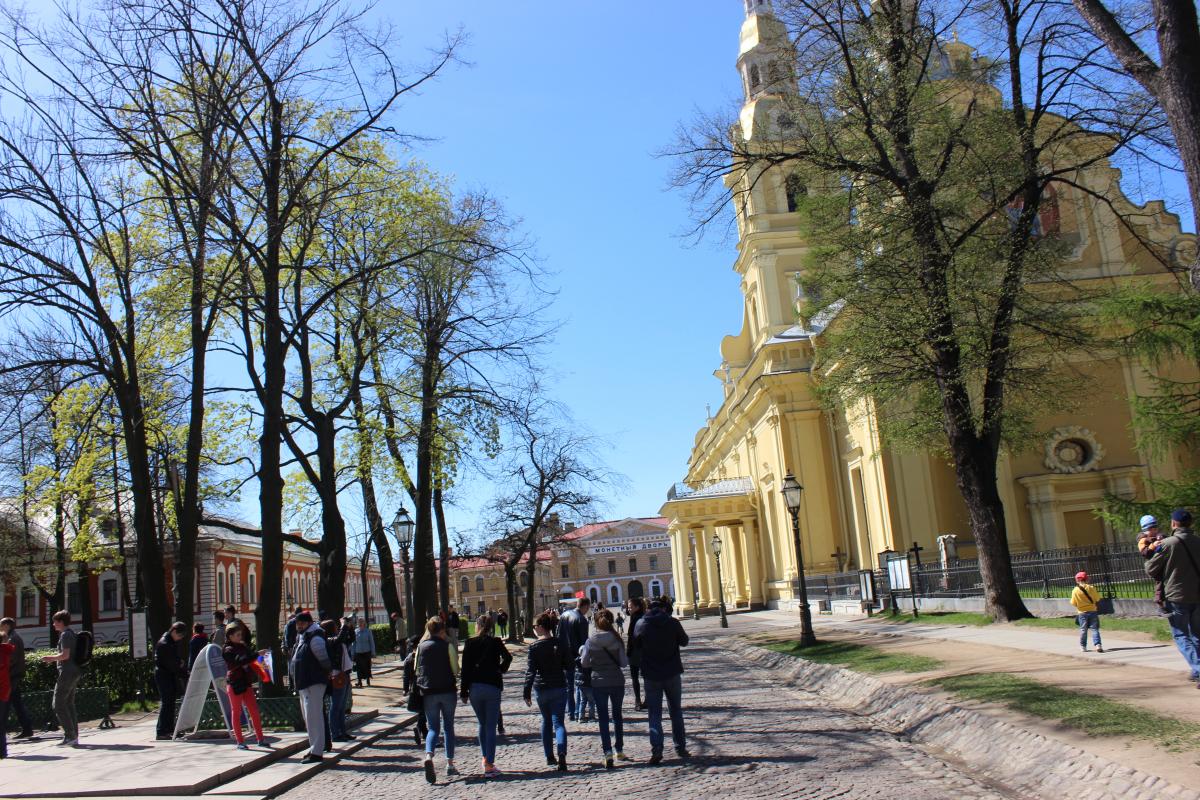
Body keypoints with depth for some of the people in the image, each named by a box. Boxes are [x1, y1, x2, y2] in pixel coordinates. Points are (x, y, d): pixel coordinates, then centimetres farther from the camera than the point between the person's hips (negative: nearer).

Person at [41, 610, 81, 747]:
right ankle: (74, 737, 11)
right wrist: (54, 657, 20)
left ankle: (69, 735, -8)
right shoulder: (71, 634, 17)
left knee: (59, 704, -5)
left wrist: (51, 658, -7)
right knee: (69, 704, 12)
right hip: (74, 673, 10)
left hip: (67, 673, -10)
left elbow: (65, 655, -21)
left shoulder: (65, 635, -13)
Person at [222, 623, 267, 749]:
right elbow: (239, 661, -25)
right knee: (236, 712, 3)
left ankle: (260, 739, 9)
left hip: (246, 683, 6)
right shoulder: (227, 650, -8)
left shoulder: (243, 646, 12)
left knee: (254, 711, 4)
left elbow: (250, 661, 18)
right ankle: (240, 741, 9)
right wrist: (256, 655, -31)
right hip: (234, 684, -6)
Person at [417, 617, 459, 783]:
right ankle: (450, 764, 13)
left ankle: (428, 756, -20)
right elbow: (455, 669, -2)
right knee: (449, 726, 12)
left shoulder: (421, 647, 2)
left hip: (428, 692, 2)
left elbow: (416, 669, 9)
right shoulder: (447, 646, -6)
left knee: (433, 728, 7)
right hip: (447, 690, -2)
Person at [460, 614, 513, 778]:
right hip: (492, 687, -2)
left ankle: (485, 758, 21)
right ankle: (489, 766, -4)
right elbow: (507, 657, -15)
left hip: (474, 687, 2)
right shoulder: (495, 642, 0)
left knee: (482, 724, 20)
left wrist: (464, 691, 3)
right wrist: (500, 670, 6)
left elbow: (465, 668, 0)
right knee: (491, 726, 0)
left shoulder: (470, 643, 2)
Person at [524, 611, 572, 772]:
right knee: (558, 721, -1)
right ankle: (561, 753, -24)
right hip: (559, 687, 1)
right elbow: (569, 663, 4)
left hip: (542, 689, -1)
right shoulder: (559, 643, -1)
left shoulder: (534, 647, -9)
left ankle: (550, 757, 22)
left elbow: (531, 671, -12)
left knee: (546, 721, 18)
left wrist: (527, 692, -9)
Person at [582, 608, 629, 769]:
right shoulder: (617, 640, -8)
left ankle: (608, 752, -8)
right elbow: (624, 662, -8)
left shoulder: (591, 641, -7)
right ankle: (620, 751, 24)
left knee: (603, 718, 5)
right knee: (617, 715, 17)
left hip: (598, 683, -1)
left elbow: (584, 663, -4)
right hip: (617, 682, 1)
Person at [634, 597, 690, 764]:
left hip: (651, 675, 0)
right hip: (672, 673, 1)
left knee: (654, 713, 4)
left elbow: (636, 646, 4)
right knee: (676, 711, 15)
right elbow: (684, 641, 6)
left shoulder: (641, 624, -6)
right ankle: (680, 747, 18)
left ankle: (656, 749, -12)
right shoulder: (672, 622, -7)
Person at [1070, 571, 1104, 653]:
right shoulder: (1091, 588, -7)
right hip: (1093, 611, 0)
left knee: (1083, 630, 12)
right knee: (1095, 629, 3)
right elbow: (1097, 599, -1)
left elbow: (1073, 603, -7)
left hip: (1082, 613, 0)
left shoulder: (1075, 591, -10)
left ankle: (1083, 646, 19)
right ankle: (1098, 645, -11)